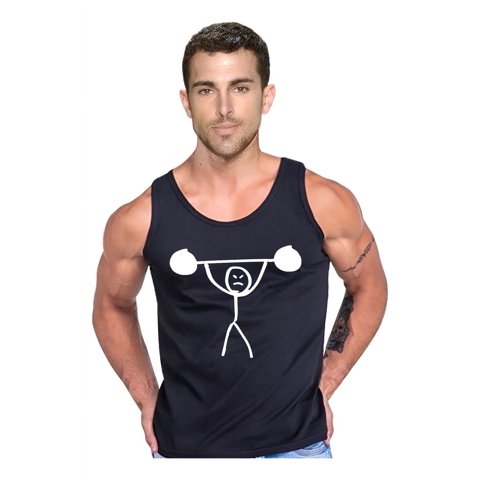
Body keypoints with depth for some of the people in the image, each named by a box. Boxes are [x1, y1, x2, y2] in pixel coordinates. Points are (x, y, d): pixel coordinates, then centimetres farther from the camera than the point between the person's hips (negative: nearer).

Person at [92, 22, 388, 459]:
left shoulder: (323, 203, -8)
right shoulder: (140, 220, -7)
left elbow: (369, 288, 9)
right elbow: (112, 306, 11)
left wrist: (324, 384, 4)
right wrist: (147, 399, 4)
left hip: (297, 446, 0)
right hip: (185, 447, 1)